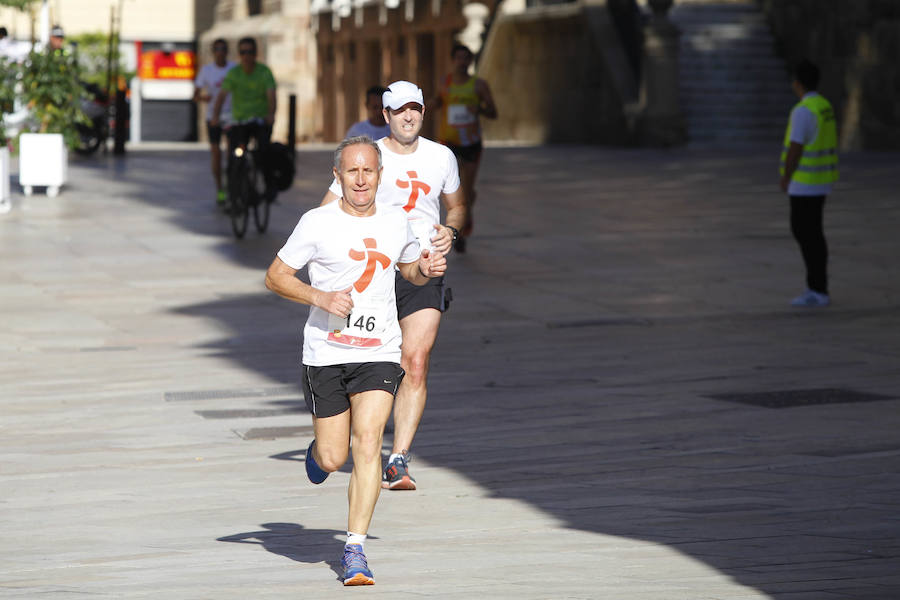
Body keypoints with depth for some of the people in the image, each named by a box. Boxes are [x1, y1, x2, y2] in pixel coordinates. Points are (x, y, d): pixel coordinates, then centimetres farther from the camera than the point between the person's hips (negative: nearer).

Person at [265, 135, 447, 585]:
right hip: (325, 354, -1)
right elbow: (275, 276, -1)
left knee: (368, 442, -15)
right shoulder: (318, 223, -6)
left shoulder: (396, 222, 5)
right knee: (333, 459, 3)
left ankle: (355, 549, -10)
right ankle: (318, 450, 43)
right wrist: (320, 297, -17)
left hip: (379, 353, 1)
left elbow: (410, 269, 24)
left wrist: (427, 268, 0)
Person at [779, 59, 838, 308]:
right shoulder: (825, 107, 12)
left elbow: (794, 149, -20)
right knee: (811, 233, 14)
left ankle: (818, 291, -4)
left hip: (805, 182, -10)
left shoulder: (803, 111, -19)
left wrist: (785, 178, -7)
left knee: (806, 234, -5)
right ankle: (818, 288, 16)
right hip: (820, 181, 10)